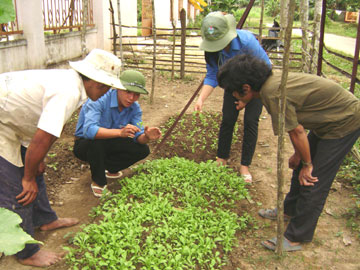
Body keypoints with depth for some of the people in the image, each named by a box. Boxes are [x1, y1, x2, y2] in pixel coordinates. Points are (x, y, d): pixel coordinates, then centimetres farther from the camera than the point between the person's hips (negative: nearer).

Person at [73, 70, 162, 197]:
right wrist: (120, 132, -58)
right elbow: (89, 130, -45)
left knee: (143, 150, -12)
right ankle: (98, 182, -12)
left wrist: (147, 137, -42)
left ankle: (108, 168, 11)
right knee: (97, 141, -39)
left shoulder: (135, 108, -9)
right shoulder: (99, 100, -30)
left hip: (109, 144, 5)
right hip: (85, 144, -5)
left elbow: (138, 136, -16)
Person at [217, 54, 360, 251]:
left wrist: (307, 164, -9)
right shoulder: (271, 81, -3)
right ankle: (289, 209, 41)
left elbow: (297, 132, -23)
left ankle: (295, 238, 10)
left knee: (313, 180, -4)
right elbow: (295, 122, 7)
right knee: (300, 169, 19)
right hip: (331, 118, 9)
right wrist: (298, 154, 13)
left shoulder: (273, 94, -31)